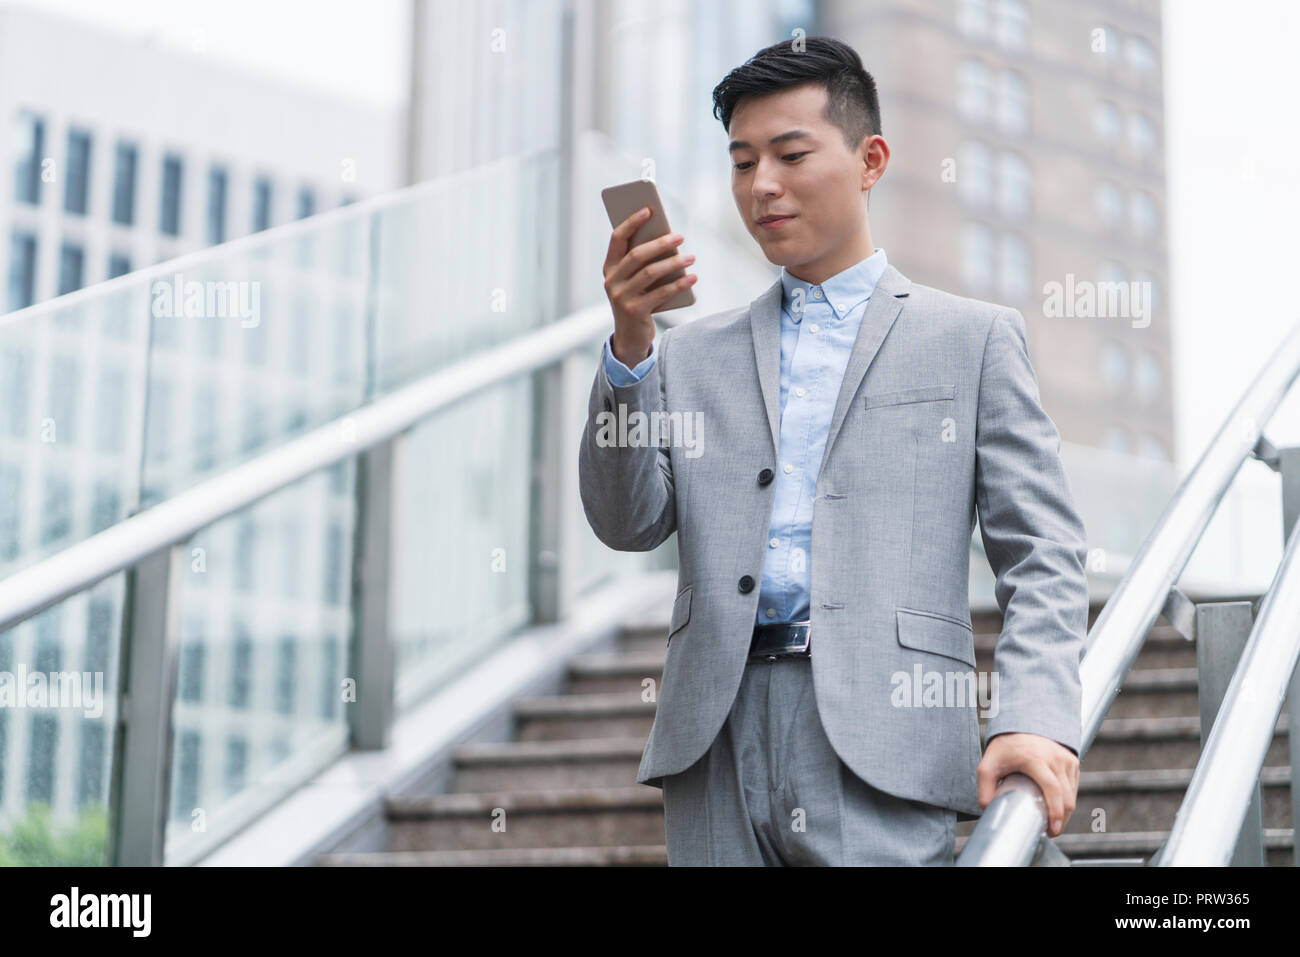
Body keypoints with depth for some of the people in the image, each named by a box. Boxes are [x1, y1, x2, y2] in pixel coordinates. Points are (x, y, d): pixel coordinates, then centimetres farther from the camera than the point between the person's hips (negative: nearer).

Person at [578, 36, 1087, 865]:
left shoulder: (975, 338, 11)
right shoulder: (695, 353, 19)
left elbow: (1042, 554, 4)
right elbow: (626, 524, 8)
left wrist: (1037, 718, -12)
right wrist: (629, 347, -5)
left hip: (878, 739, -2)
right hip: (716, 738, 3)